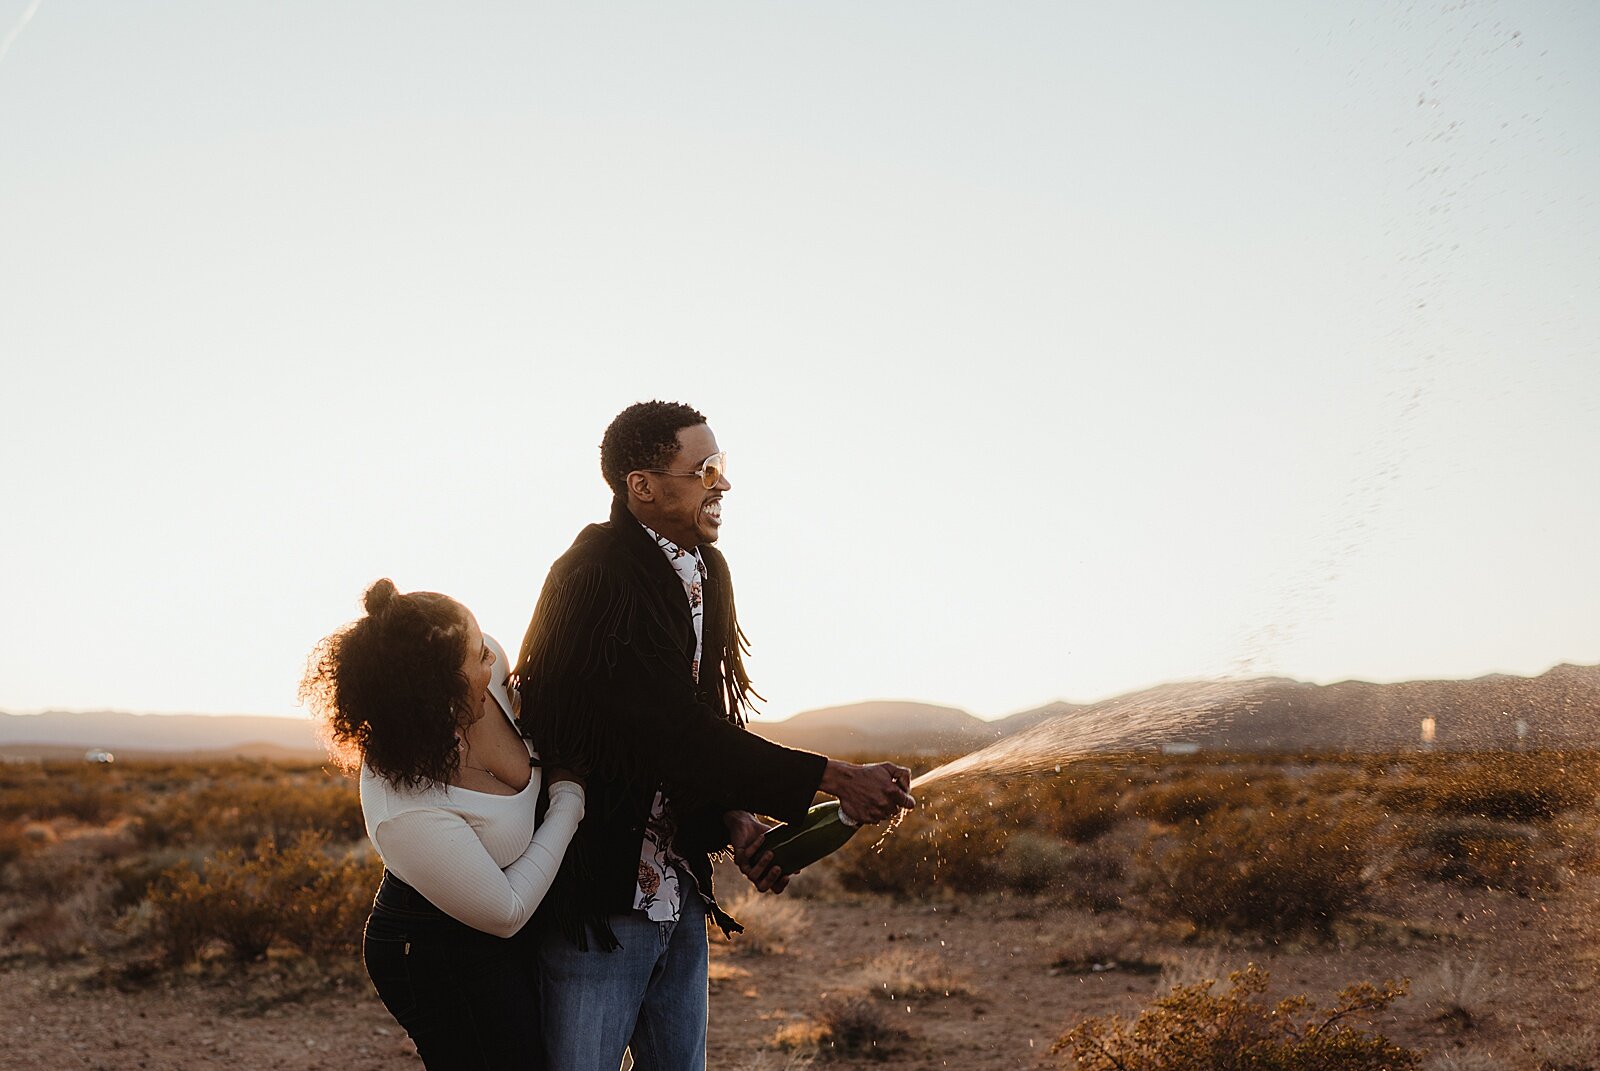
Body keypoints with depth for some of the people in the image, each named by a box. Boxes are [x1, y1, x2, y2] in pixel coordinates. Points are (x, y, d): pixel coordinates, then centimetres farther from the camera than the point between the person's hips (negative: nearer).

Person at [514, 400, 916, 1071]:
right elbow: (675, 731, -24)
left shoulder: (705, 570, 10)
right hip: (596, 900, -8)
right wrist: (835, 779, -22)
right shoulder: (598, 578, -19)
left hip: (678, 898, 8)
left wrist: (733, 818, -4)